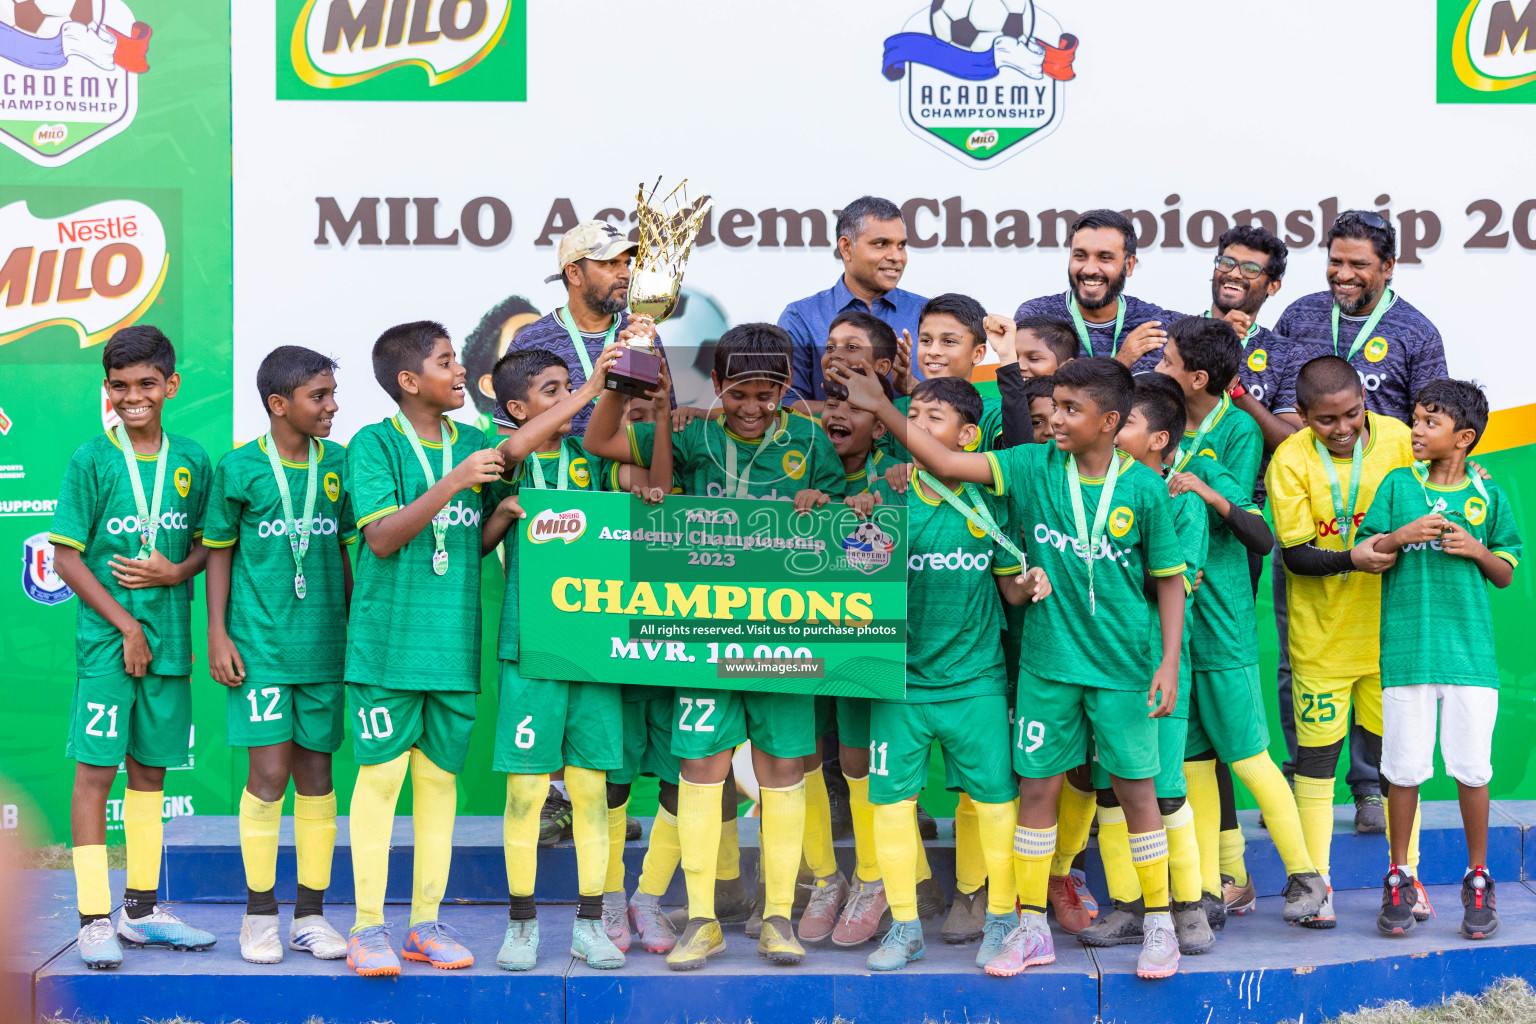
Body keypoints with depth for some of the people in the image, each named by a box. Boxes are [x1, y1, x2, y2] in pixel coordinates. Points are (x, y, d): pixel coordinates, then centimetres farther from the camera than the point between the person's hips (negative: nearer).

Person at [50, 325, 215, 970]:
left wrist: (175, 572, -8)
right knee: (96, 771, -4)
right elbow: (67, 558, -6)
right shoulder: (91, 461, -4)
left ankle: (141, 910, 21)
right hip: (106, 642, -4)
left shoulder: (190, 460, 6)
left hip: (170, 640, 4)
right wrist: (126, 625, -11)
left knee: (150, 771, 11)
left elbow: (208, 546, 13)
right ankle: (94, 920, 2)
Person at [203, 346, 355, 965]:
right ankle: (259, 913, 9)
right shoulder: (240, 469, -2)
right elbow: (219, 553, 5)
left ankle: (310, 914, 16)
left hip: (325, 646, 3)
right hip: (260, 644, -3)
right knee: (269, 776, -5)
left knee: (316, 776, 7)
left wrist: (357, 629, 13)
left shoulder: (340, 464, 6)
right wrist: (217, 633, -1)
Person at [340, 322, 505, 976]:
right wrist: (451, 483, -20)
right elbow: (382, 537, -13)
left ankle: (426, 923, 17)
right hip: (389, 640, -4)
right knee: (380, 773, -2)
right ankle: (368, 926, 6)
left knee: (440, 776, 8)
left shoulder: (475, 445, 10)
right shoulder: (374, 444, -4)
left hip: (454, 641, 5)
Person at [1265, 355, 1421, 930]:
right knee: (1317, 753, 5)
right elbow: (1296, 554, -13)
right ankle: (1316, 882, 17)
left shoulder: (1397, 441, -6)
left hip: (1387, 628, 1)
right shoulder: (1290, 460, -11)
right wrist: (1351, 559, -29)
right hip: (1322, 635, -1)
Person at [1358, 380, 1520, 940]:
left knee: (1471, 768, 1)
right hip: (1407, 646, 0)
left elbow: (1506, 574, 12)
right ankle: (1399, 880, 15)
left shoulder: (1488, 495, 7)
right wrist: (1401, 535, -13)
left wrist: (1476, 550, -7)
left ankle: (1478, 881, 16)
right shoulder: (1397, 485, 6)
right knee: (1404, 767, 2)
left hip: (1469, 648, 0)